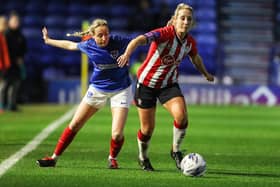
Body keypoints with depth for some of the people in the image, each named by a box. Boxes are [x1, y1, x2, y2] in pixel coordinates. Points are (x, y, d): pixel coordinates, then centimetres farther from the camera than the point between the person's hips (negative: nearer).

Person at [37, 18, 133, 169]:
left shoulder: (118, 42, -18)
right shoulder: (88, 46, -9)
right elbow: (70, 45, 10)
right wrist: (49, 41, 23)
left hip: (120, 90, -3)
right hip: (98, 89, 3)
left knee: (117, 134, -15)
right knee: (74, 125, 4)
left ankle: (112, 158, 17)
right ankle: (54, 158, 15)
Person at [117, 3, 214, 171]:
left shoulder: (190, 42, -8)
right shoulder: (165, 34, -27)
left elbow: (195, 58, 16)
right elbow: (140, 39, -45)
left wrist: (206, 74, 31)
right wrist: (127, 53, -64)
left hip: (169, 84, 4)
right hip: (147, 84, -4)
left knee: (182, 116, -22)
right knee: (148, 128, 4)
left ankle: (176, 151, 3)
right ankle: (143, 157, 34)